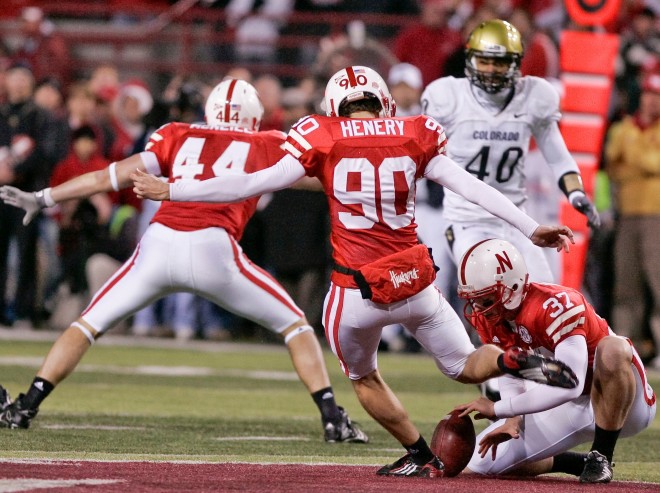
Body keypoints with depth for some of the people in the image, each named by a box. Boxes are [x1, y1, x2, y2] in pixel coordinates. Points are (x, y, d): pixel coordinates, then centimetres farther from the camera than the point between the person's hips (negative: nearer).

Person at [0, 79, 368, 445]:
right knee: (294, 325, 17)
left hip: (158, 246, 2)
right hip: (213, 249, -2)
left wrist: (42, 199, 24)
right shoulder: (267, 146, 20)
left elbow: (113, 177, 19)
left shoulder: (178, 137, 23)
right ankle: (333, 419, 6)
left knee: (90, 323, 21)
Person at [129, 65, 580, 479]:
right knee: (466, 366, 18)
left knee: (364, 379, 25)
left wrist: (170, 191, 5)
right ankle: (514, 361, -13)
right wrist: (531, 228, 11)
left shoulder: (323, 140, -2)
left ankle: (420, 456, 17)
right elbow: (472, 187, 5)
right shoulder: (414, 137, 5)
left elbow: (253, 185, -2)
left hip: (357, 292, -2)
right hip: (416, 283, 2)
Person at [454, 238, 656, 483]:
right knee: (481, 462, -2)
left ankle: (600, 458, -23)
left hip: (622, 403, -7)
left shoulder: (555, 306, -30)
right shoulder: (489, 318, -6)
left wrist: (497, 409, -32)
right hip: (573, 409, 7)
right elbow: (510, 379, 1)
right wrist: (512, 421, -20)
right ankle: (582, 464, 17)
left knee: (612, 349, -41)